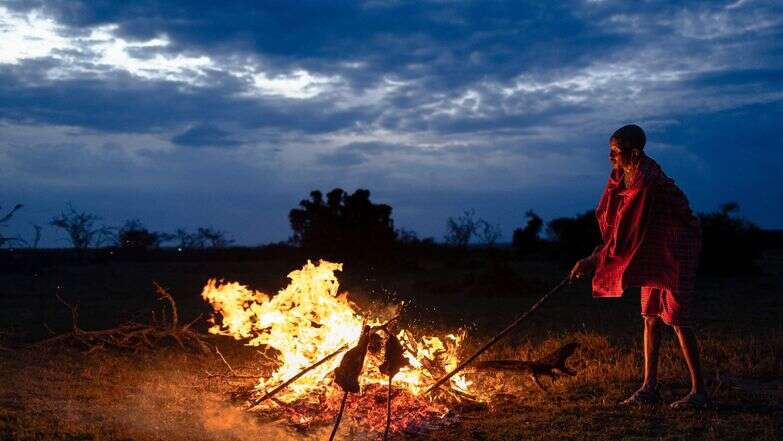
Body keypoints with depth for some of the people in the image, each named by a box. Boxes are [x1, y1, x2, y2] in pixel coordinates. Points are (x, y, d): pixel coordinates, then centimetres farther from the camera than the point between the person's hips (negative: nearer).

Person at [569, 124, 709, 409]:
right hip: (652, 255, 9)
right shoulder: (623, 176, 2)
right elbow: (615, 223, 11)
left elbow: (627, 232, -28)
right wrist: (596, 257, 4)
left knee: (678, 320, -7)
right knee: (650, 318, 10)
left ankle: (698, 391, 0)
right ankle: (649, 387, 17)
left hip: (673, 254, -9)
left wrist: (594, 260, -25)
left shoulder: (647, 184, -28)